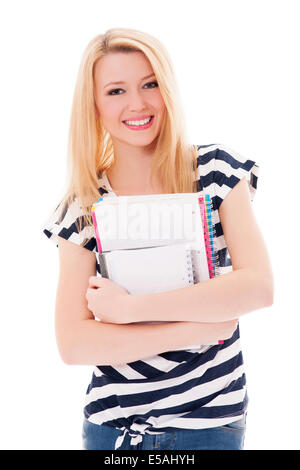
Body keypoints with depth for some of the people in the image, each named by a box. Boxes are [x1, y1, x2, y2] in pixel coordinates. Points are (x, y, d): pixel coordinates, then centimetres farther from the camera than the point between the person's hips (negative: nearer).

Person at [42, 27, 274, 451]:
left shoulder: (216, 169, -6)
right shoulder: (83, 205, -5)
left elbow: (259, 287, -17)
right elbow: (72, 344, -13)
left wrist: (127, 308, -19)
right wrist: (203, 325, -19)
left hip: (210, 421, 0)